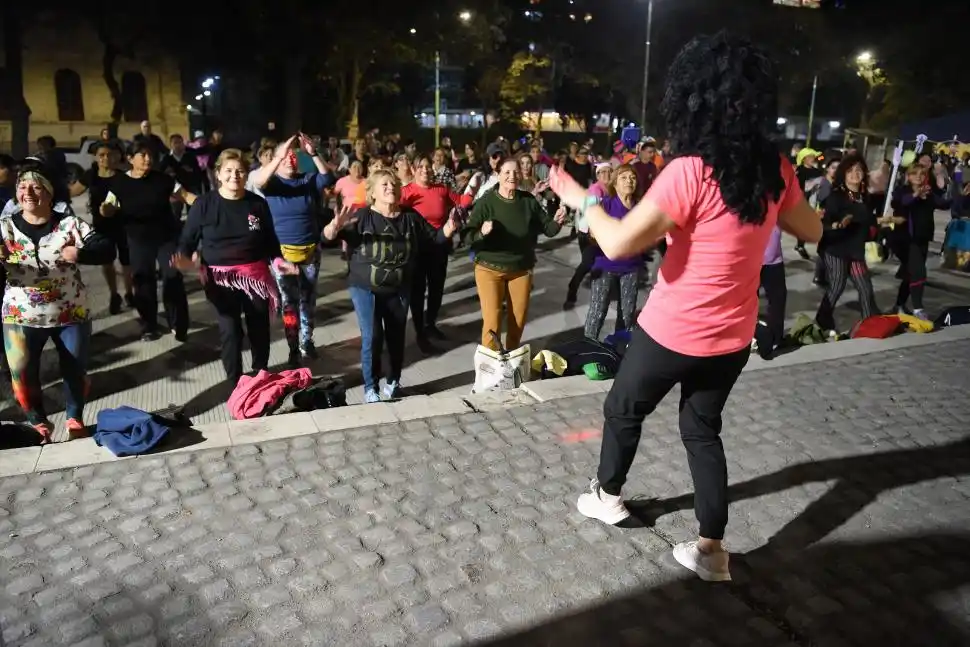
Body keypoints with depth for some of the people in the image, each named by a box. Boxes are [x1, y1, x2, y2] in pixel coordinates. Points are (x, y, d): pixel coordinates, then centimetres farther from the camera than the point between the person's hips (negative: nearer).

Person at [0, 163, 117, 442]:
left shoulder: (70, 223, -6)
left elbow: (107, 249, -12)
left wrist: (79, 253, -30)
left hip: (71, 314, -1)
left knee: (75, 370, 11)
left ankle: (74, 418, 34)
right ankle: (38, 421, 24)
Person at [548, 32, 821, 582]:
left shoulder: (691, 173, -25)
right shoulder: (775, 170, -4)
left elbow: (619, 244, -26)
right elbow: (812, 231, 12)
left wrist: (583, 200, -11)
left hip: (673, 332, -5)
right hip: (733, 335, 6)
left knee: (624, 411, 20)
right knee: (703, 429, 21)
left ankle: (607, 495, 42)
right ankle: (712, 548, 23)